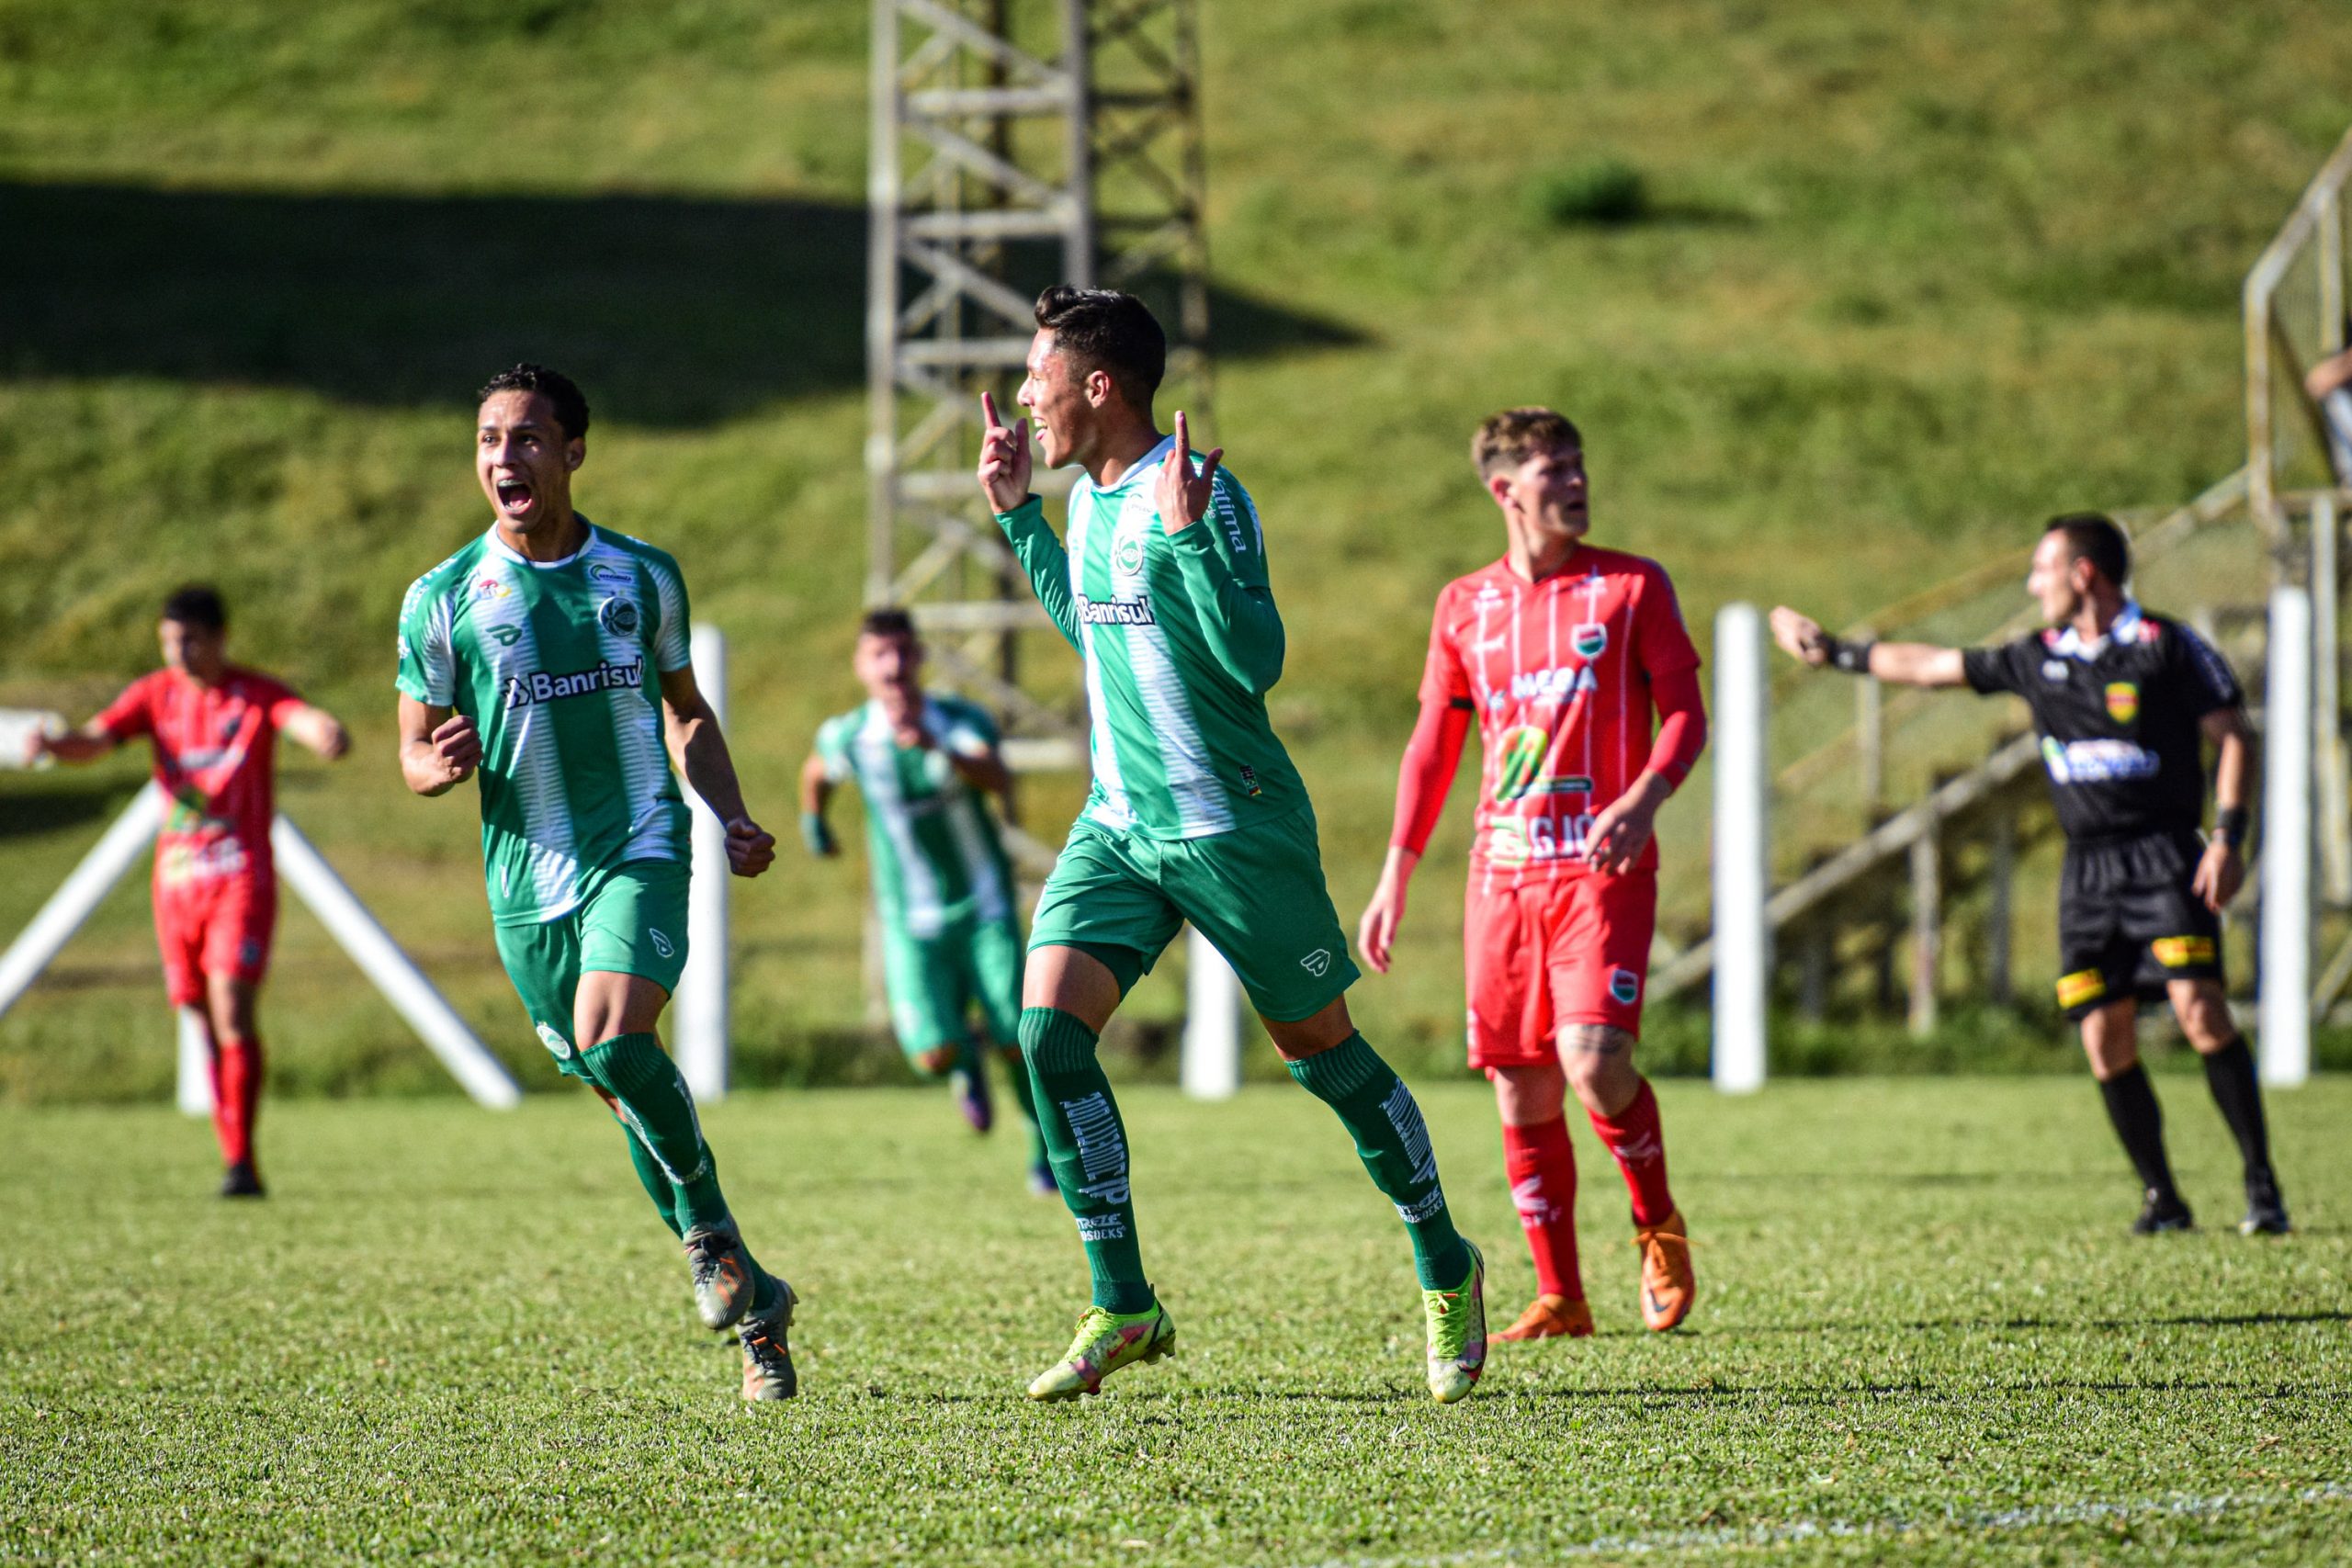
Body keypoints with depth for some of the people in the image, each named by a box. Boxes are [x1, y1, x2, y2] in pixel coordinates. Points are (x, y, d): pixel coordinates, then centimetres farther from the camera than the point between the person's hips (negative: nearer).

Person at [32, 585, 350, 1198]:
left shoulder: (257, 697, -4)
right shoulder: (155, 695, 6)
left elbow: (306, 720, -22)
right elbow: (95, 739, -6)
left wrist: (327, 734, -47)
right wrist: (55, 745, -29)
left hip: (241, 876, -4)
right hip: (176, 874, 4)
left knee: (231, 1005, -18)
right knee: (205, 1018, 6)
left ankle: (242, 1163, -19)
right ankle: (235, 1158, 14)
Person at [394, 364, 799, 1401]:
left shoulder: (643, 576, 5)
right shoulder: (444, 599, 0)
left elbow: (688, 713, 19)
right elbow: (414, 754, 6)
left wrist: (733, 819, 5)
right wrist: (438, 763, -18)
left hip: (640, 851, -1)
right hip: (525, 878, 1)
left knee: (616, 1044, -26)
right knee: (623, 1087, 5)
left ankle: (709, 1231, -5)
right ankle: (751, 1303, 17)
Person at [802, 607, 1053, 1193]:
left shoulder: (963, 721, -14)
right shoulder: (847, 737, -8)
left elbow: (998, 779, -37)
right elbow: (817, 770, 18)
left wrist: (937, 747, -53)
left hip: (983, 908, -1)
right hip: (912, 923, 1)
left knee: (1017, 1043, -8)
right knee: (934, 1054, -14)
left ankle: (1046, 1151, 19)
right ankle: (968, 1062, 25)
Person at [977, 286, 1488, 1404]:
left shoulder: (1202, 493, -17)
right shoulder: (1090, 497, 8)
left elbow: (1258, 660, -25)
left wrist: (1187, 532, -32)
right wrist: (1016, 515, 22)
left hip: (1233, 830, -7)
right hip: (1118, 824, 7)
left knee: (1322, 1052, 4)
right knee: (1049, 1027, -11)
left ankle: (1447, 1272, 25)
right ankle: (1124, 1309, -5)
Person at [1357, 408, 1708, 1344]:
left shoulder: (1631, 587, 3)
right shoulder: (1465, 607, 12)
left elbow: (1685, 713, 0)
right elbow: (1432, 750, 17)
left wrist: (1644, 799, -20)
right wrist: (1394, 881, 13)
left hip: (1602, 867, -3)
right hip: (1503, 873, 3)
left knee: (1592, 1057, -20)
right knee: (1521, 1094, 1)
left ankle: (1659, 1227, 6)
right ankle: (1560, 1299, 11)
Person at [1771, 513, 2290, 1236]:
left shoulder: (2167, 647, -3)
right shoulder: (2039, 659, 13)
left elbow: (2232, 735, -2)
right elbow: (1932, 666, 23)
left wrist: (2228, 837, -12)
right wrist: (1836, 654, 28)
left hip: (2165, 853, -6)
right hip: (2088, 869, 6)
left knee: (2199, 1008, -19)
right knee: (2105, 1037, -3)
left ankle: (2262, 1185, -14)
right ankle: (2161, 1197, 7)